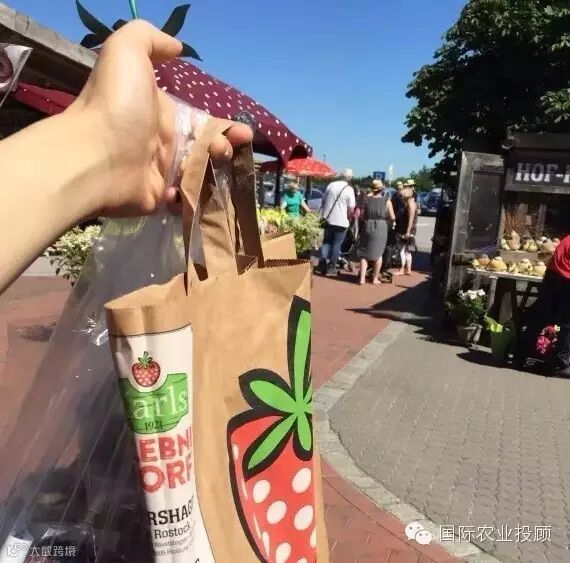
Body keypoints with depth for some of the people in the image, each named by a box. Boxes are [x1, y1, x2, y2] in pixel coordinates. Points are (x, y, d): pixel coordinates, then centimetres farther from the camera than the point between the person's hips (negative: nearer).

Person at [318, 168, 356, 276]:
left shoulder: (331, 185, 2)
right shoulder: (349, 189, -10)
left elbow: (323, 200, 10)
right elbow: (351, 208, -10)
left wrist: (324, 215, 20)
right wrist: (349, 218, 8)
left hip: (328, 219, 4)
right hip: (341, 221, -4)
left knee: (327, 241, 18)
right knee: (336, 244, 5)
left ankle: (323, 261, 2)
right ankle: (331, 268, 8)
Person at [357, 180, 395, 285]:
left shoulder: (366, 199, 0)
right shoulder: (387, 201, -3)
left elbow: (362, 215, 0)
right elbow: (393, 218, -2)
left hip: (367, 227, 1)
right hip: (381, 228, -1)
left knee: (364, 253, 10)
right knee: (378, 253, 14)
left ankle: (362, 278, 4)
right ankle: (375, 278, 19)